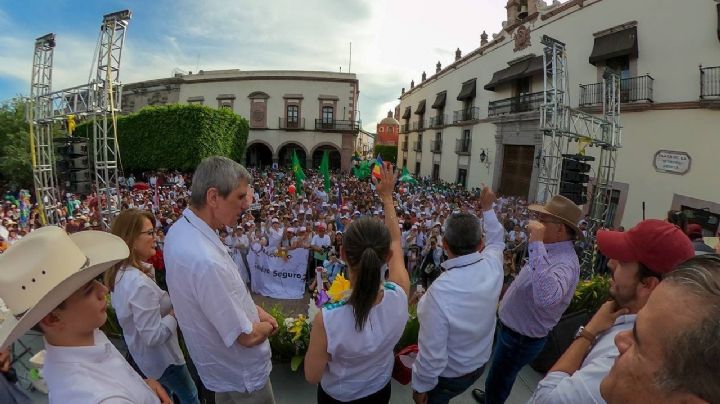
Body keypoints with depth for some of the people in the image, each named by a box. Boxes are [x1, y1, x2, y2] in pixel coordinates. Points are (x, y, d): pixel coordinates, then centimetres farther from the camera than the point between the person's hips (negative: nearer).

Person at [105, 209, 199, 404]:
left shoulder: (119, 272, -6)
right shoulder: (139, 282, -36)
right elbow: (153, 336, -32)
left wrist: (168, 301, -3)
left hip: (141, 354, 8)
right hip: (161, 357, -8)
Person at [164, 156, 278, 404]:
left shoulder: (180, 230, -10)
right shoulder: (206, 262, -41)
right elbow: (247, 336, -29)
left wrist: (254, 309, 1)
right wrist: (268, 326, -9)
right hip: (241, 374, -8)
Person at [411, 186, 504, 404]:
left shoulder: (440, 291, -39)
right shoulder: (493, 265, -21)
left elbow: (432, 355, -30)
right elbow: (496, 240, 5)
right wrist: (487, 208, 16)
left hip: (448, 375, -5)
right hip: (479, 363, 6)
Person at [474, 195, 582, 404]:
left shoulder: (565, 263, -33)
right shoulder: (551, 251, -1)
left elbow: (546, 297, -54)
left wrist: (537, 244, -52)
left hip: (521, 339, -9)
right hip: (514, 329, 9)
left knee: (498, 380, 14)